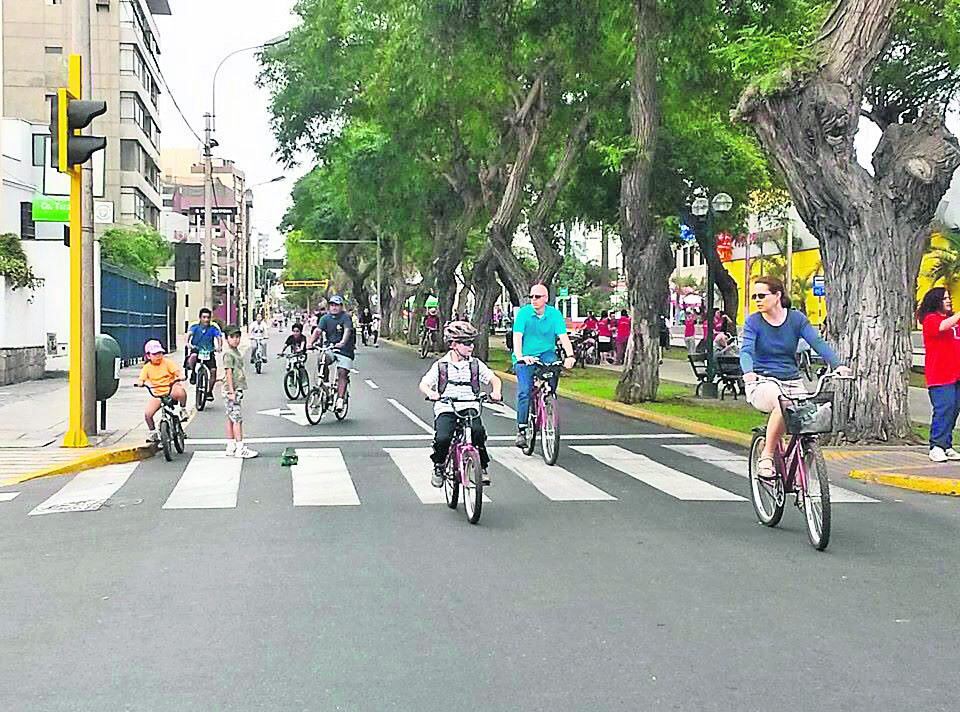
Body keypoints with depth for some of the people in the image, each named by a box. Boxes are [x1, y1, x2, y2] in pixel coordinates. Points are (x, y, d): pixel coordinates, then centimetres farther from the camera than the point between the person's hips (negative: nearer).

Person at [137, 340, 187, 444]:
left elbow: (178, 371, -14)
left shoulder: (167, 362, -4)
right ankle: (152, 433, 13)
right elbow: (141, 378, -7)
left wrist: (180, 376, -37)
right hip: (157, 394, 3)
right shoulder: (147, 367, 1)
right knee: (147, 414, -14)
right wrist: (140, 383, -31)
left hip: (171, 390, -3)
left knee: (180, 392, -40)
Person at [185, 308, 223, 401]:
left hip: (209, 352, 1)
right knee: (193, 356, -37)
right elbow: (189, 334, -18)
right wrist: (187, 343, -39)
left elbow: (219, 337, -13)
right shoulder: (195, 327, -2)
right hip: (196, 350, -1)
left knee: (213, 370, -13)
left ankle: (209, 392, 6)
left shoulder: (213, 329, -1)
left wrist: (219, 347, -33)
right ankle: (193, 373, -10)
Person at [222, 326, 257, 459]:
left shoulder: (236, 352, 16)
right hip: (231, 391, -10)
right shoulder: (228, 353, -13)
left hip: (236, 390, 10)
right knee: (237, 419, -10)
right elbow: (229, 373, -17)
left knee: (231, 419, 12)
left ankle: (230, 448, 16)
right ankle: (240, 449, -10)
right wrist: (232, 392, -20)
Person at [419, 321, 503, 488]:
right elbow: (424, 384, 2)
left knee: (478, 433, -30)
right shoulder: (441, 365, 6)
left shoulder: (476, 364, 10)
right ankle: (439, 467, 4)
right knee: (442, 438, -27)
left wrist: (496, 391, -15)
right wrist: (431, 393, -21)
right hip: (446, 410, -1)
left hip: (470, 409, 1)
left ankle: (482, 467, -5)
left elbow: (494, 379, 8)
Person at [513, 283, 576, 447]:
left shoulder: (554, 314, -3)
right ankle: (521, 430, -10)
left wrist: (570, 355, -31)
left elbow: (563, 336, -14)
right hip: (526, 358, -1)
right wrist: (519, 357, -37)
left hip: (546, 354, 1)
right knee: (524, 392, -18)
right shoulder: (523, 312, -8)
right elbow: (517, 336, -19)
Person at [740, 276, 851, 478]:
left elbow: (817, 342, -8)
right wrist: (748, 372, -38)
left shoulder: (796, 318, 4)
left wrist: (837, 365, -25)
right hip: (763, 383, -3)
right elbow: (746, 350, -16)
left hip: (792, 382, 3)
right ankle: (766, 457, -20)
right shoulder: (753, 322, 0)